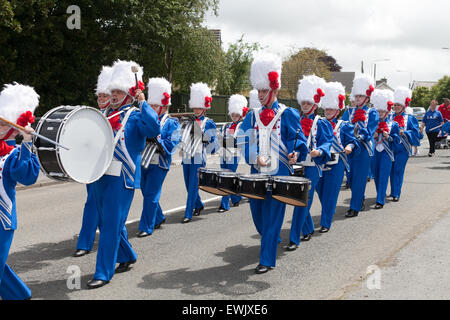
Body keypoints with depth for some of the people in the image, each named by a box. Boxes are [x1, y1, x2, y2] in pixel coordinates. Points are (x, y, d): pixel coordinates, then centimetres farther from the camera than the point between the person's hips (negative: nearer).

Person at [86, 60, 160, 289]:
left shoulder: (136, 116, -4)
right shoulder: (105, 114, 15)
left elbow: (154, 130, -24)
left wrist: (143, 102, -23)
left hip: (121, 177, -7)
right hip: (100, 175, 7)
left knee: (111, 224, -4)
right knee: (106, 222, 15)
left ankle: (103, 273, 4)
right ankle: (127, 257, 34)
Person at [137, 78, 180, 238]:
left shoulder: (171, 123, -3)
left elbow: (171, 146, -12)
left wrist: (156, 138, -23)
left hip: (158, 165, -6)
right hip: (143, 163, 6)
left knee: (150, 196, -6)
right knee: (147, 194, 14)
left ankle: (146, 227, 2)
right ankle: (159, 218, 34)